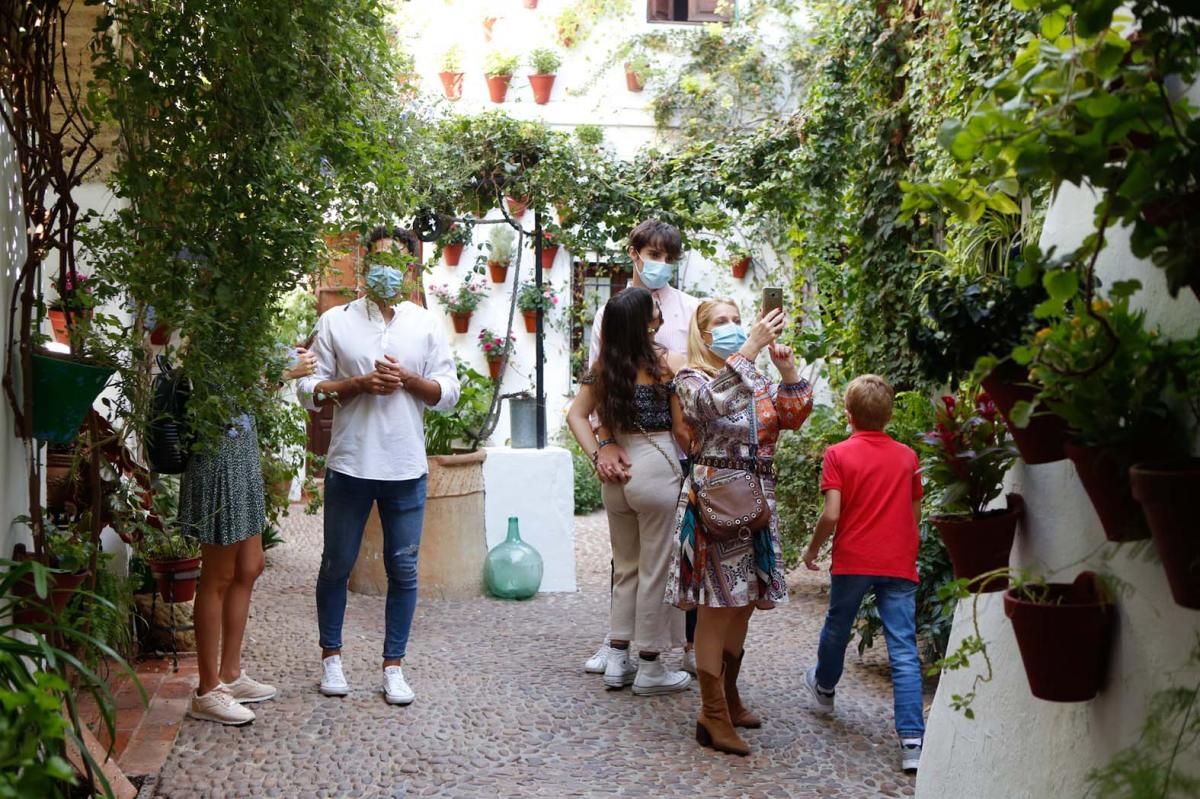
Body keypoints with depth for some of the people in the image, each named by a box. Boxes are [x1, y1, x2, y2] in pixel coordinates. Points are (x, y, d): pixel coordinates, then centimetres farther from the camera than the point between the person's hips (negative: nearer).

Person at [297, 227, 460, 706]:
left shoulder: (426, 324, 8)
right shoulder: (335, 322, 4)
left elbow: (448, 393, 4)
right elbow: (310, 391, 0)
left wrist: (407, 379, -13)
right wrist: (358, 384, -14)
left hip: (406, 468, 1)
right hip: (349, 465, -1)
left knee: (403, 570, 5)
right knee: (337, 565, 9)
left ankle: (393, 666, 16)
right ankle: (331, 658, 25)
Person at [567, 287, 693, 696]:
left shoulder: (603, 366, 6)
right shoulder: (666, 360, -10)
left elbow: (577, 414, 7)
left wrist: (598, 454, 3)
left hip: (616, 473, 6)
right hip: (656, 468, -6)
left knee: (626, 567, 19)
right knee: (657, 570, 5)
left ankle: (617, 660, 23)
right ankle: (650, 668, 12)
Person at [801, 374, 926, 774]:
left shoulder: (839, 454, -7)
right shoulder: (907, 457, 5)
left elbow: (831, 515, -13)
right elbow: (915, 515, 10)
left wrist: (813, 549, 3)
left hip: (853, 560, -1)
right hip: (899, 564, 2)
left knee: (836, 629, 23)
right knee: (904, 651, -4)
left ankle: (824, 686, 49)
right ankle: (912, 740, -12)